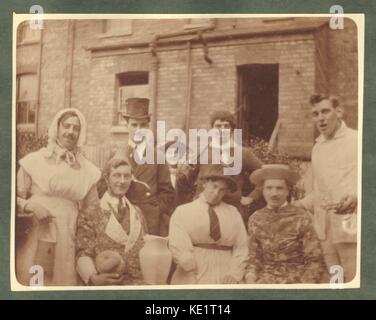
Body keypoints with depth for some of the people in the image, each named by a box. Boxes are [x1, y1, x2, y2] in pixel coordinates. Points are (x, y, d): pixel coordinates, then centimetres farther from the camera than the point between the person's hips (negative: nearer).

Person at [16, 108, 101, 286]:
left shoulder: (88, 170, 6)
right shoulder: (34, 161, 0)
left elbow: (93, 211, 14)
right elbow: (16, 197, 4)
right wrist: (29, 206, -14)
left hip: (70, 246, 2)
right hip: (36, 243, -1)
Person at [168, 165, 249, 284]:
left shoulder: (233, 213, 12)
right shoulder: (182, 211, 6)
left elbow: (241, 247, 7)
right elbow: (179, 246, -5)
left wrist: (234, 274, -5)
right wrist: (192, 271, -12)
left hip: (224, 279, 2)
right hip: (191, 279, -1)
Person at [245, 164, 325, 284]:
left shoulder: (301, 218, -7)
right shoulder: (255, 220, 4)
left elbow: (314, 261, -3)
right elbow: (254, 259, 10)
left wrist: (304, 285, -14)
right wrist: (250, 279, -7)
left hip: (296, 279, -2)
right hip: (265, 279, 3)